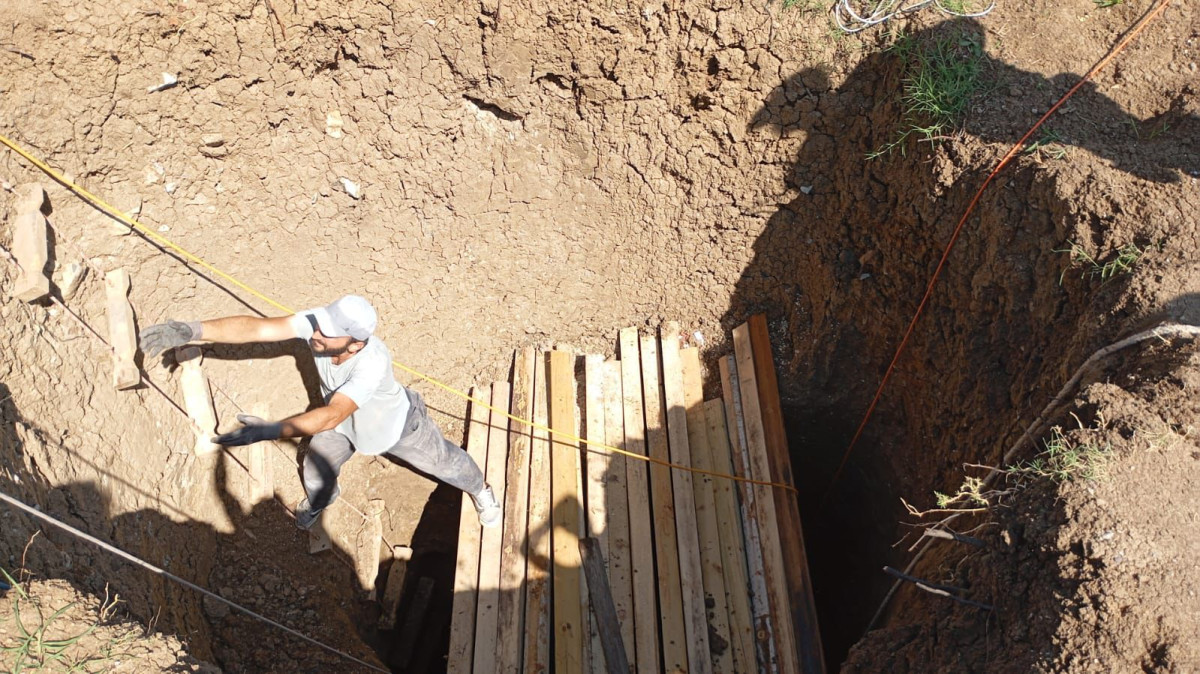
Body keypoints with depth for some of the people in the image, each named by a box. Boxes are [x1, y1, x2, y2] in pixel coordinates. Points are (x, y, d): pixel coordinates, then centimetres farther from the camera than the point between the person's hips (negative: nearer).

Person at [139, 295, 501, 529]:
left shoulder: (372, 363, -50)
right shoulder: (316, 322, -35)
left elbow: (332, 415, -57)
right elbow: (256, 327, -41)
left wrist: (270, 430, -67)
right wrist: (194, 330, -53)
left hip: (395, 423, -4)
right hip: (343, 418, 4)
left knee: (444, 462, 18)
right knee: (318, 469, 17)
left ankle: (479, 489, 52)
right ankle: (320, 500, 56)